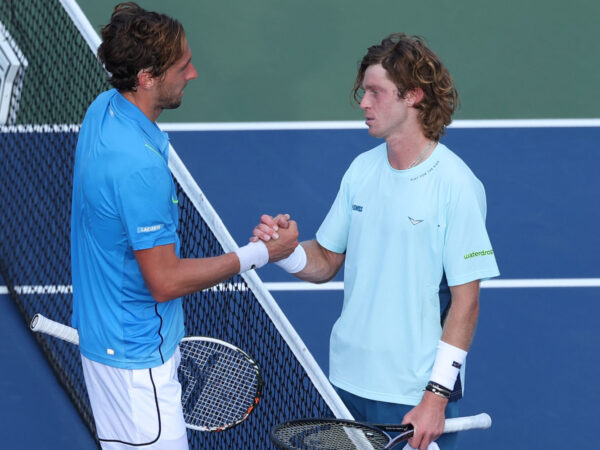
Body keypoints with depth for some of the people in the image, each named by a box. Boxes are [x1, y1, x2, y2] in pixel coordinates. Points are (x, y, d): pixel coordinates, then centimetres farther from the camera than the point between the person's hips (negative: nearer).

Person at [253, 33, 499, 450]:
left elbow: (466, 301, -14)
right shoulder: (361, 169, 5)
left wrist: (437, 396, -17)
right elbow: (326, 262, 11)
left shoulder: (456, 185, -14)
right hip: (348, 381, 6)